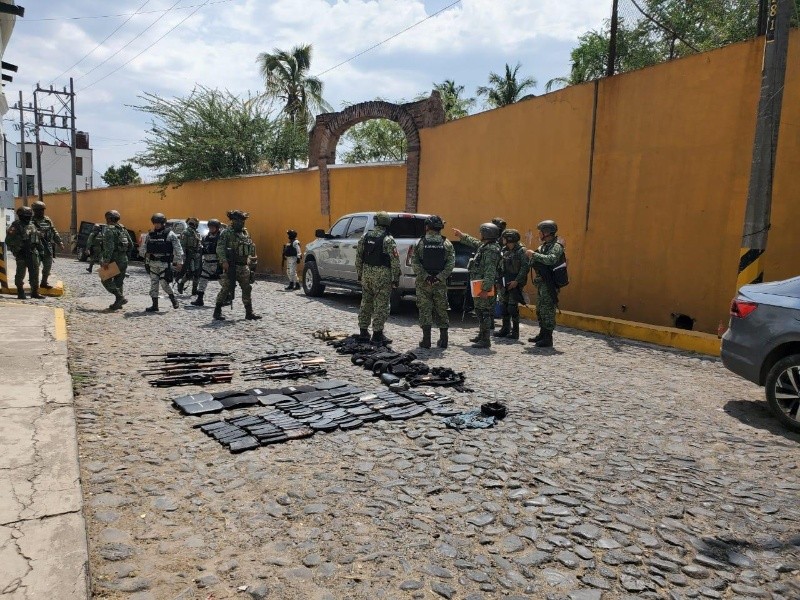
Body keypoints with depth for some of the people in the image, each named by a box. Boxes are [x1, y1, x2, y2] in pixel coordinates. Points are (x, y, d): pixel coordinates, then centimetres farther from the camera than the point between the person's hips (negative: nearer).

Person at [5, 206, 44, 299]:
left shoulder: (32, 225, 12)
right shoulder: (16, 226, -8)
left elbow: (38, 239, 18)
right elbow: (8, 240, -11)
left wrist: (40, 250, 17)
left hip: (32, 253, 6)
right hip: (21, 254, -6)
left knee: (35, 273, 7)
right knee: (20, 274, 1)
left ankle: (35, 292, 13)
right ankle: (20, 293, 9)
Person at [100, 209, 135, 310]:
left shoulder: (109, 230, -11)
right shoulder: (123, 229, 13)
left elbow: (109, 247, -21)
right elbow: (131, 244, 15)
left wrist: (106, 261, -20)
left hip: (113, 260, -8)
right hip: (123, 260, 8)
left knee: (106, 280, 1)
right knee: (119, 281, 13)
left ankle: (120, 298, -12)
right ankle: (118, 302, 14)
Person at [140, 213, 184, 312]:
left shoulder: (170, 234, -3)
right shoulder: (149, 235, 10)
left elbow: (178, 249, -6)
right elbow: (142, 249, 12)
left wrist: (179, 261, -13)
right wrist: (145, 253, -9)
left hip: (165, 264, -5)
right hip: (152, 263, 5)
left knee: (165, 284, -8)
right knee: (153, 284, 6)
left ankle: (173, 298, 18)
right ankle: (155, 305, 12)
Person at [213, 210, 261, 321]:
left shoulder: (245, 233, 14)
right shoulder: (226, 233, -5)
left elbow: (250, 248, 21)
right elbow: (220, 248, -13)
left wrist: (251, 261, 14)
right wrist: (224, 261, -22)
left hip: (244, 266, 6)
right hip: (231, 266, -6)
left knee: (247, 289, 7)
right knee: (226, 289, -4)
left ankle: (249, 313, 15)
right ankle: (217, 311, 7)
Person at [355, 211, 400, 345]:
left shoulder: (365, 237, 6)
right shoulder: (388, 240, -10)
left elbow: (358, 257, 11)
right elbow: (395, 262, -12)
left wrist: (359, 274, 19)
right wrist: (396, 279, -5)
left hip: (367, 273, 6)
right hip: (382, 275, -6)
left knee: (366, 303, 15)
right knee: (381, 305, 0)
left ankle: (363, 331, 22)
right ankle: (377, 334, 2)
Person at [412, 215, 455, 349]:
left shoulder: (420, 243, -1)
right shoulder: (447, 244, 2)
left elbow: (415, 262, -11)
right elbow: (451, 264, -7)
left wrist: (425, 277, -12)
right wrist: (439, 278, -10)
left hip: (423, 283, -2)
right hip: (440, 283, 2)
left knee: (425, 310, 3)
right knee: (441, 310, 11)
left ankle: (426, 340, -1)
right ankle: (443, 339, 15)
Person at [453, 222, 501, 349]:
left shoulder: (491, 250, -18)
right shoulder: (483, 246, 14)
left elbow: (490, 272, -25)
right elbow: (474, 242, 38)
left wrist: (486, 288, -28)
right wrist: (461, 235, 47)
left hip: (484, 286, -11)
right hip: (478, 285, 11)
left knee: (484, 312, -8)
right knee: (479, 310, 20)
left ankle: (486, 340, -4)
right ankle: (482, 335, 32)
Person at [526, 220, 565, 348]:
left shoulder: (556, 246, -12)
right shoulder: (543, 246, 16)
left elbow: (551, 259, -32)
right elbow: (533, 263, 19)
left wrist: (534, 254, -25)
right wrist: (532, 257, -1)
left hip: (549, 284, -10)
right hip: (540, 283, 10)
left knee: (548, 311, -7)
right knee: (540, 310, 16)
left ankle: (548, 338, -4)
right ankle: (542, 334, 27)